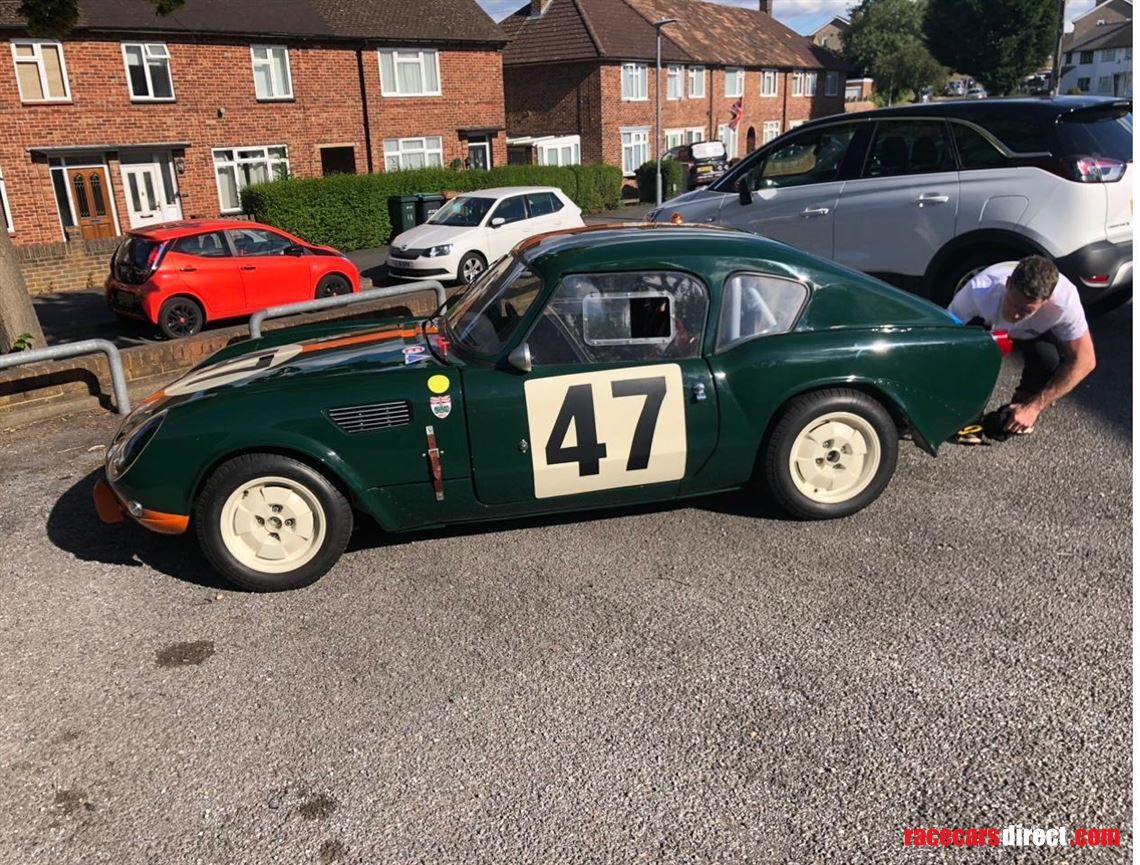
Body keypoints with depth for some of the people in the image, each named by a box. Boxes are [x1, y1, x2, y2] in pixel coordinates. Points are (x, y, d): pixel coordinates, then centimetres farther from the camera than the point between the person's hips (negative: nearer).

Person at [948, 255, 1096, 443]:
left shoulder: (1065, 299, -37)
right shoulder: (979, 290, -41)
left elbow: (1084, 361, -27)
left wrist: (1034, 407, -29)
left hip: (1036, 334, 1)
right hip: (987, 329, 0)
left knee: (1049, 356, -34)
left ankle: (1026, 403, -2)